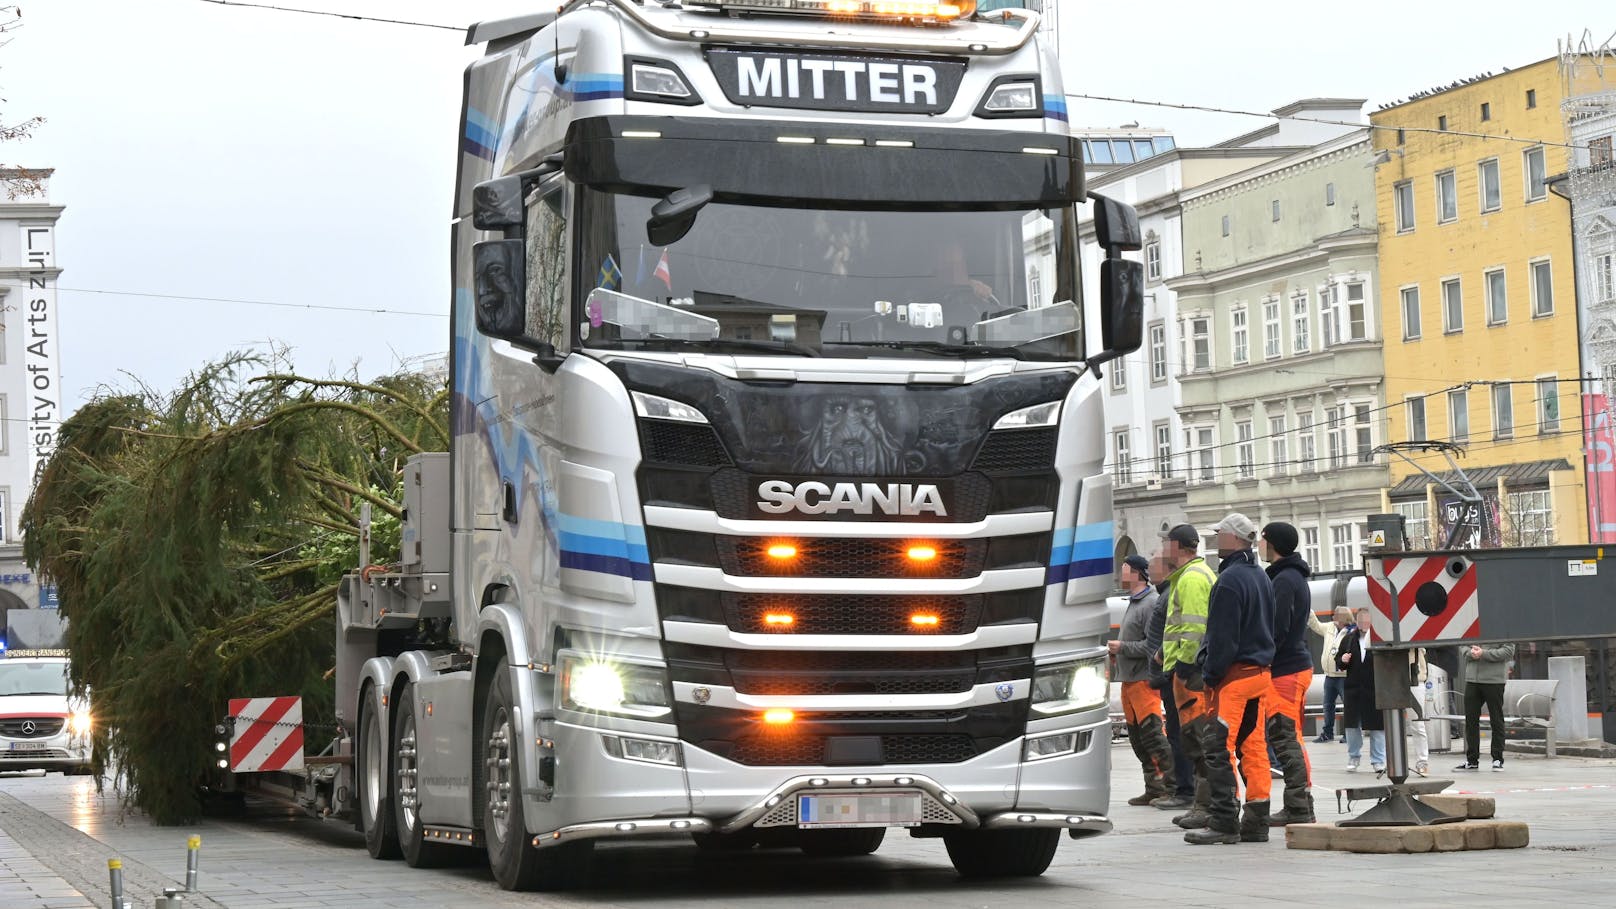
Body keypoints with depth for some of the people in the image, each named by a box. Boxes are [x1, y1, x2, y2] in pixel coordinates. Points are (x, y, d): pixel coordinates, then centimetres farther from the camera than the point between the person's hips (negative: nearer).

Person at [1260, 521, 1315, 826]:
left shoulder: (1283, 581, -14)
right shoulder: (1296, 578, 18)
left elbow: (1277, 631, -20)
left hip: (1285, 671, -10)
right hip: (1298, 662, 10)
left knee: (1285, 740, -9)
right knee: (1290, 740, 13)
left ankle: (1298, 809, -10)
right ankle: (1299, 807, 16)